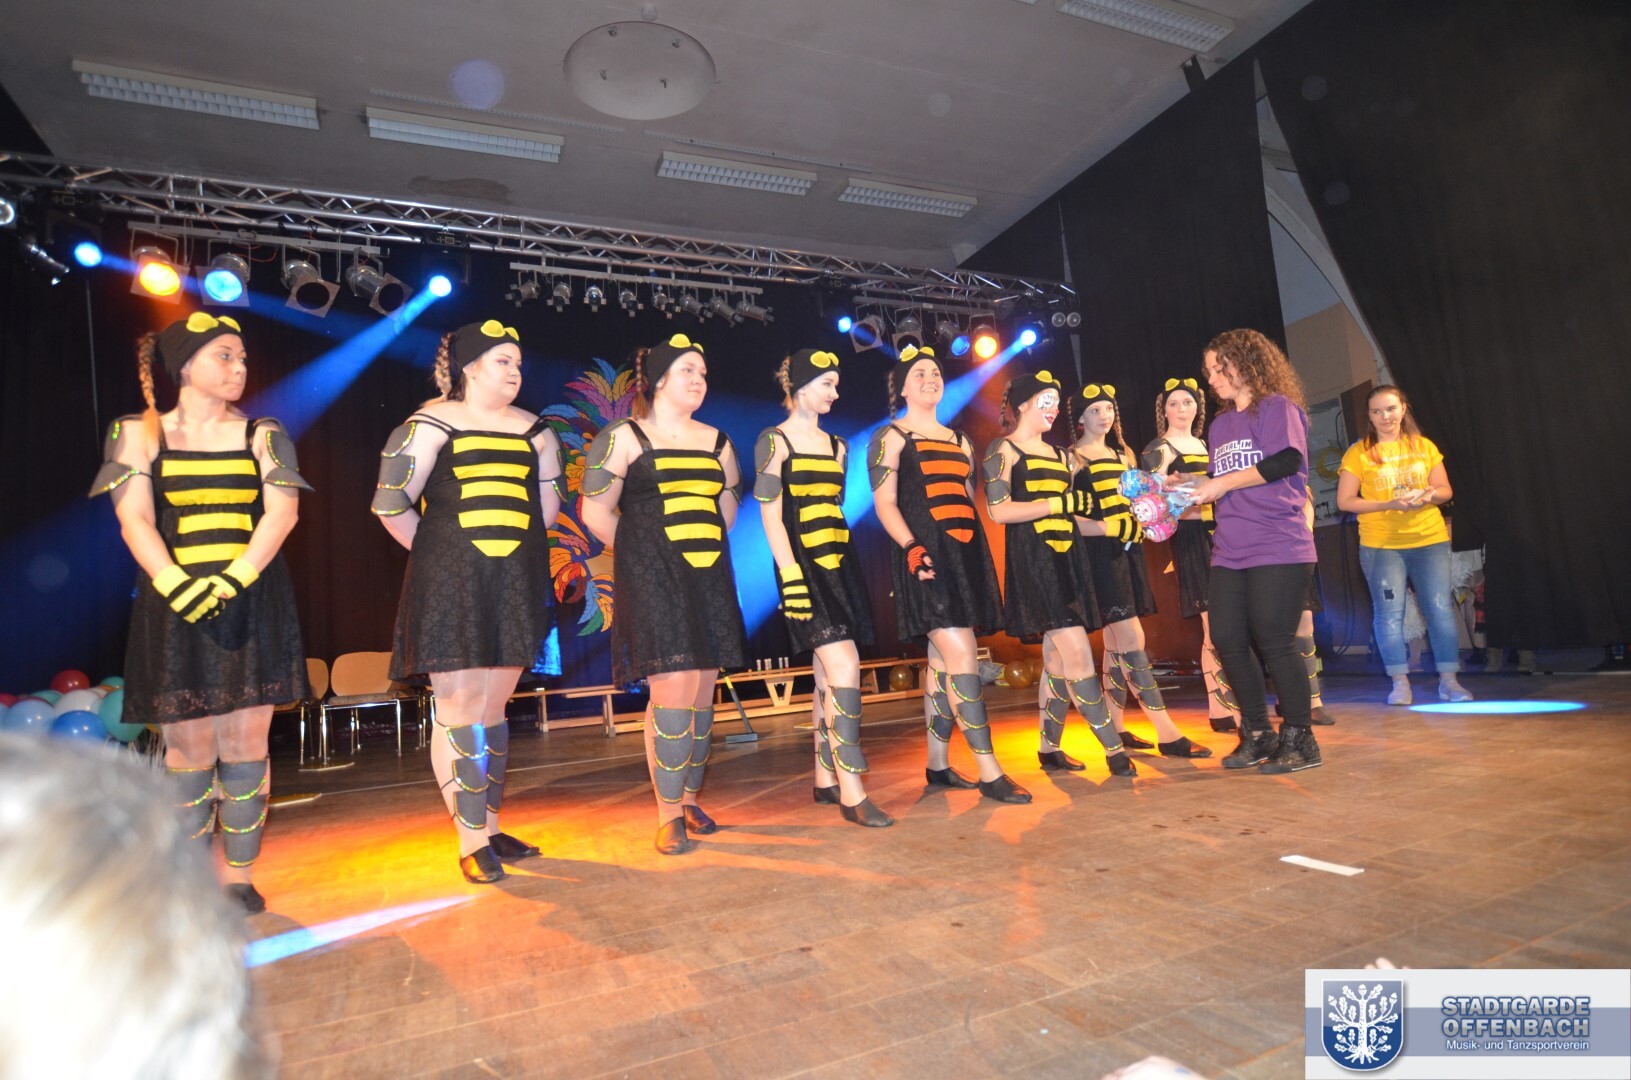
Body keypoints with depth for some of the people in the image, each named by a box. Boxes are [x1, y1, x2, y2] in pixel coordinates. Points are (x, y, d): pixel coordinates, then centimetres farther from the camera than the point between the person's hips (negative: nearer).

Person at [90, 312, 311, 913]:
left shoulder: (262, 434, 8)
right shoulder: (139, 433, 7)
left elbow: (282, 510, -3)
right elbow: (134, 519, -3)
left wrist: (233, 580, -16)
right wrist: (177, 586, -18)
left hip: (254, 605, 1)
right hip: (176, 608, 0)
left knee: (246, 742, 1)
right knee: (189, 746, 2)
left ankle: (239, 876, 12)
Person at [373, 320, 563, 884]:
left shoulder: (535, 430, 12)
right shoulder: (432, 424, -2)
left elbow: (548, 501, 21)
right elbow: (390, 503, -5)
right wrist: (437, 553, 3)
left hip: (516, 585, 5)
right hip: (449, 585, -5)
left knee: (494, 709, 11)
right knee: (459, 710, -2)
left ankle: (491, 829, 22)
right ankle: (471, 842, 7)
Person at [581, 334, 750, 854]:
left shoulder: (716, 441, 16)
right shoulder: (624, 437, 1)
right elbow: (596, 512, 0)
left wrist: (705, 549, 14)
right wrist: (648, 555, 5)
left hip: (709, 577, 5)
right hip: (652, 578, -5)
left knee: (703, 689, 6)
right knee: (673, 686, -12)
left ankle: (690, 799, 21)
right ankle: (668, 816, 0)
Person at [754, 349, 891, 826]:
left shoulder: (836, 445, 17)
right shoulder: (774, 441, -2)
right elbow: (770, 516, -8)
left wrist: (845, 564, 16)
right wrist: (791, 578, -16)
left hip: (839, 563, 7)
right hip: (805, 565, -7)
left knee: (828, 675, 9)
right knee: (844, 668, -15)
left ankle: (825, 779, 20)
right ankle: (851, 791, -9)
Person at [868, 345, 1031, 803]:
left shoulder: (959, 439, 22)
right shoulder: (891, 436, 3)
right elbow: (884, 502, -6)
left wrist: (980, 557, 17)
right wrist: (911, 547, -21)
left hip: (966, 554, 7)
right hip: (927, 556, -6)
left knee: (943, 659, 8)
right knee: (961, 657, -13)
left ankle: (938, 764, 17)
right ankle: (990, 772, -10)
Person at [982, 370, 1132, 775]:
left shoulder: (1059, 455, 21)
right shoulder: (1003, 450, -2)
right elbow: (998, 511, -14)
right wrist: (1059, 503, -17)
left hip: (1067, 559, 8)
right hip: (1032, 560, -8)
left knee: (1058, 659, 9)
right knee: (1077, 653, -12)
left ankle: (1049, 747, 19)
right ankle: (1114, 749, -7)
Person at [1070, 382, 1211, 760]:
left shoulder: (1123, 454, 18)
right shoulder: (1072, 458, -4)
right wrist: (1111, 528, -20)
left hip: (1128, 551, 8)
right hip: (1100, 554, -8)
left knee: (1116, 643, 10)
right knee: (1132, 640, -10)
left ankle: (1116, 728, 17)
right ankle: (1167, 732, -8)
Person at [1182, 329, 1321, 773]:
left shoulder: (1278, 407, -2)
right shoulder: (1219, 424, 19)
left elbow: (1288, 459, -18)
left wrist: (1224, 482, -16)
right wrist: (1193, 486, 8)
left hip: (1278, 548, -7)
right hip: (1229, 552, 7)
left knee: (1274, 643, -4)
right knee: (1228, 642, 6)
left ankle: (1299, 740, 13)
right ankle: (1257, 735, 21)